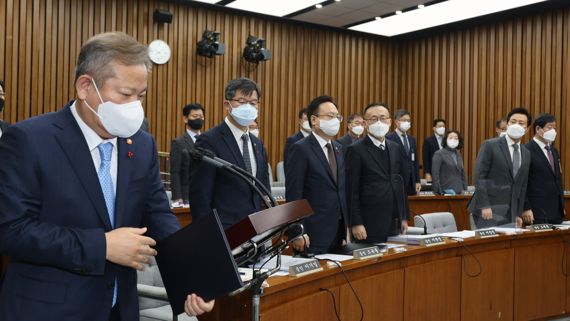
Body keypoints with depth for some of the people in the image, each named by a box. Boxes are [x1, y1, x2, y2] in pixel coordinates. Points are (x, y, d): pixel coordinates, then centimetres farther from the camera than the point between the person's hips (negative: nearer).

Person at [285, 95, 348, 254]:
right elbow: (293, 194, -13)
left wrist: (345, 229, 14)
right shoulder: (301, 149, -10)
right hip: (313, 235, -7)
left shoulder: (338, 148, 13)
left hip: (339, 231, 7)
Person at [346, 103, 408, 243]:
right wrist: (356, 223, -13)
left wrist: (404, 217, 13)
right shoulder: (356, 150, -7)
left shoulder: (396, 148, 12)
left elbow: (401, 184, 15)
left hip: (395, 224, 6)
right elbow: (351, 190, -9)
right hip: (370, 225, -6)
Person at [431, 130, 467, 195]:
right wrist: (438, 192, -13)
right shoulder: (439, 154, -3)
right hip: (447, 191, -6)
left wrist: (465, 189, 10)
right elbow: (435, 174, -8)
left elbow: (462, 172, 19)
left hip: (458, 190, 6)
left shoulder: (458, 154, 15)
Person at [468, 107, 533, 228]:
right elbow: (479, 176, -11)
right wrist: (484, 206, -18)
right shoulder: (490, 145, -5)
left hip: (510, 212, 6)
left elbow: (522, 185, 17)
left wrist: (519, 214, 14)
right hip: (489, 209, -6)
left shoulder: (526, 153, 14)